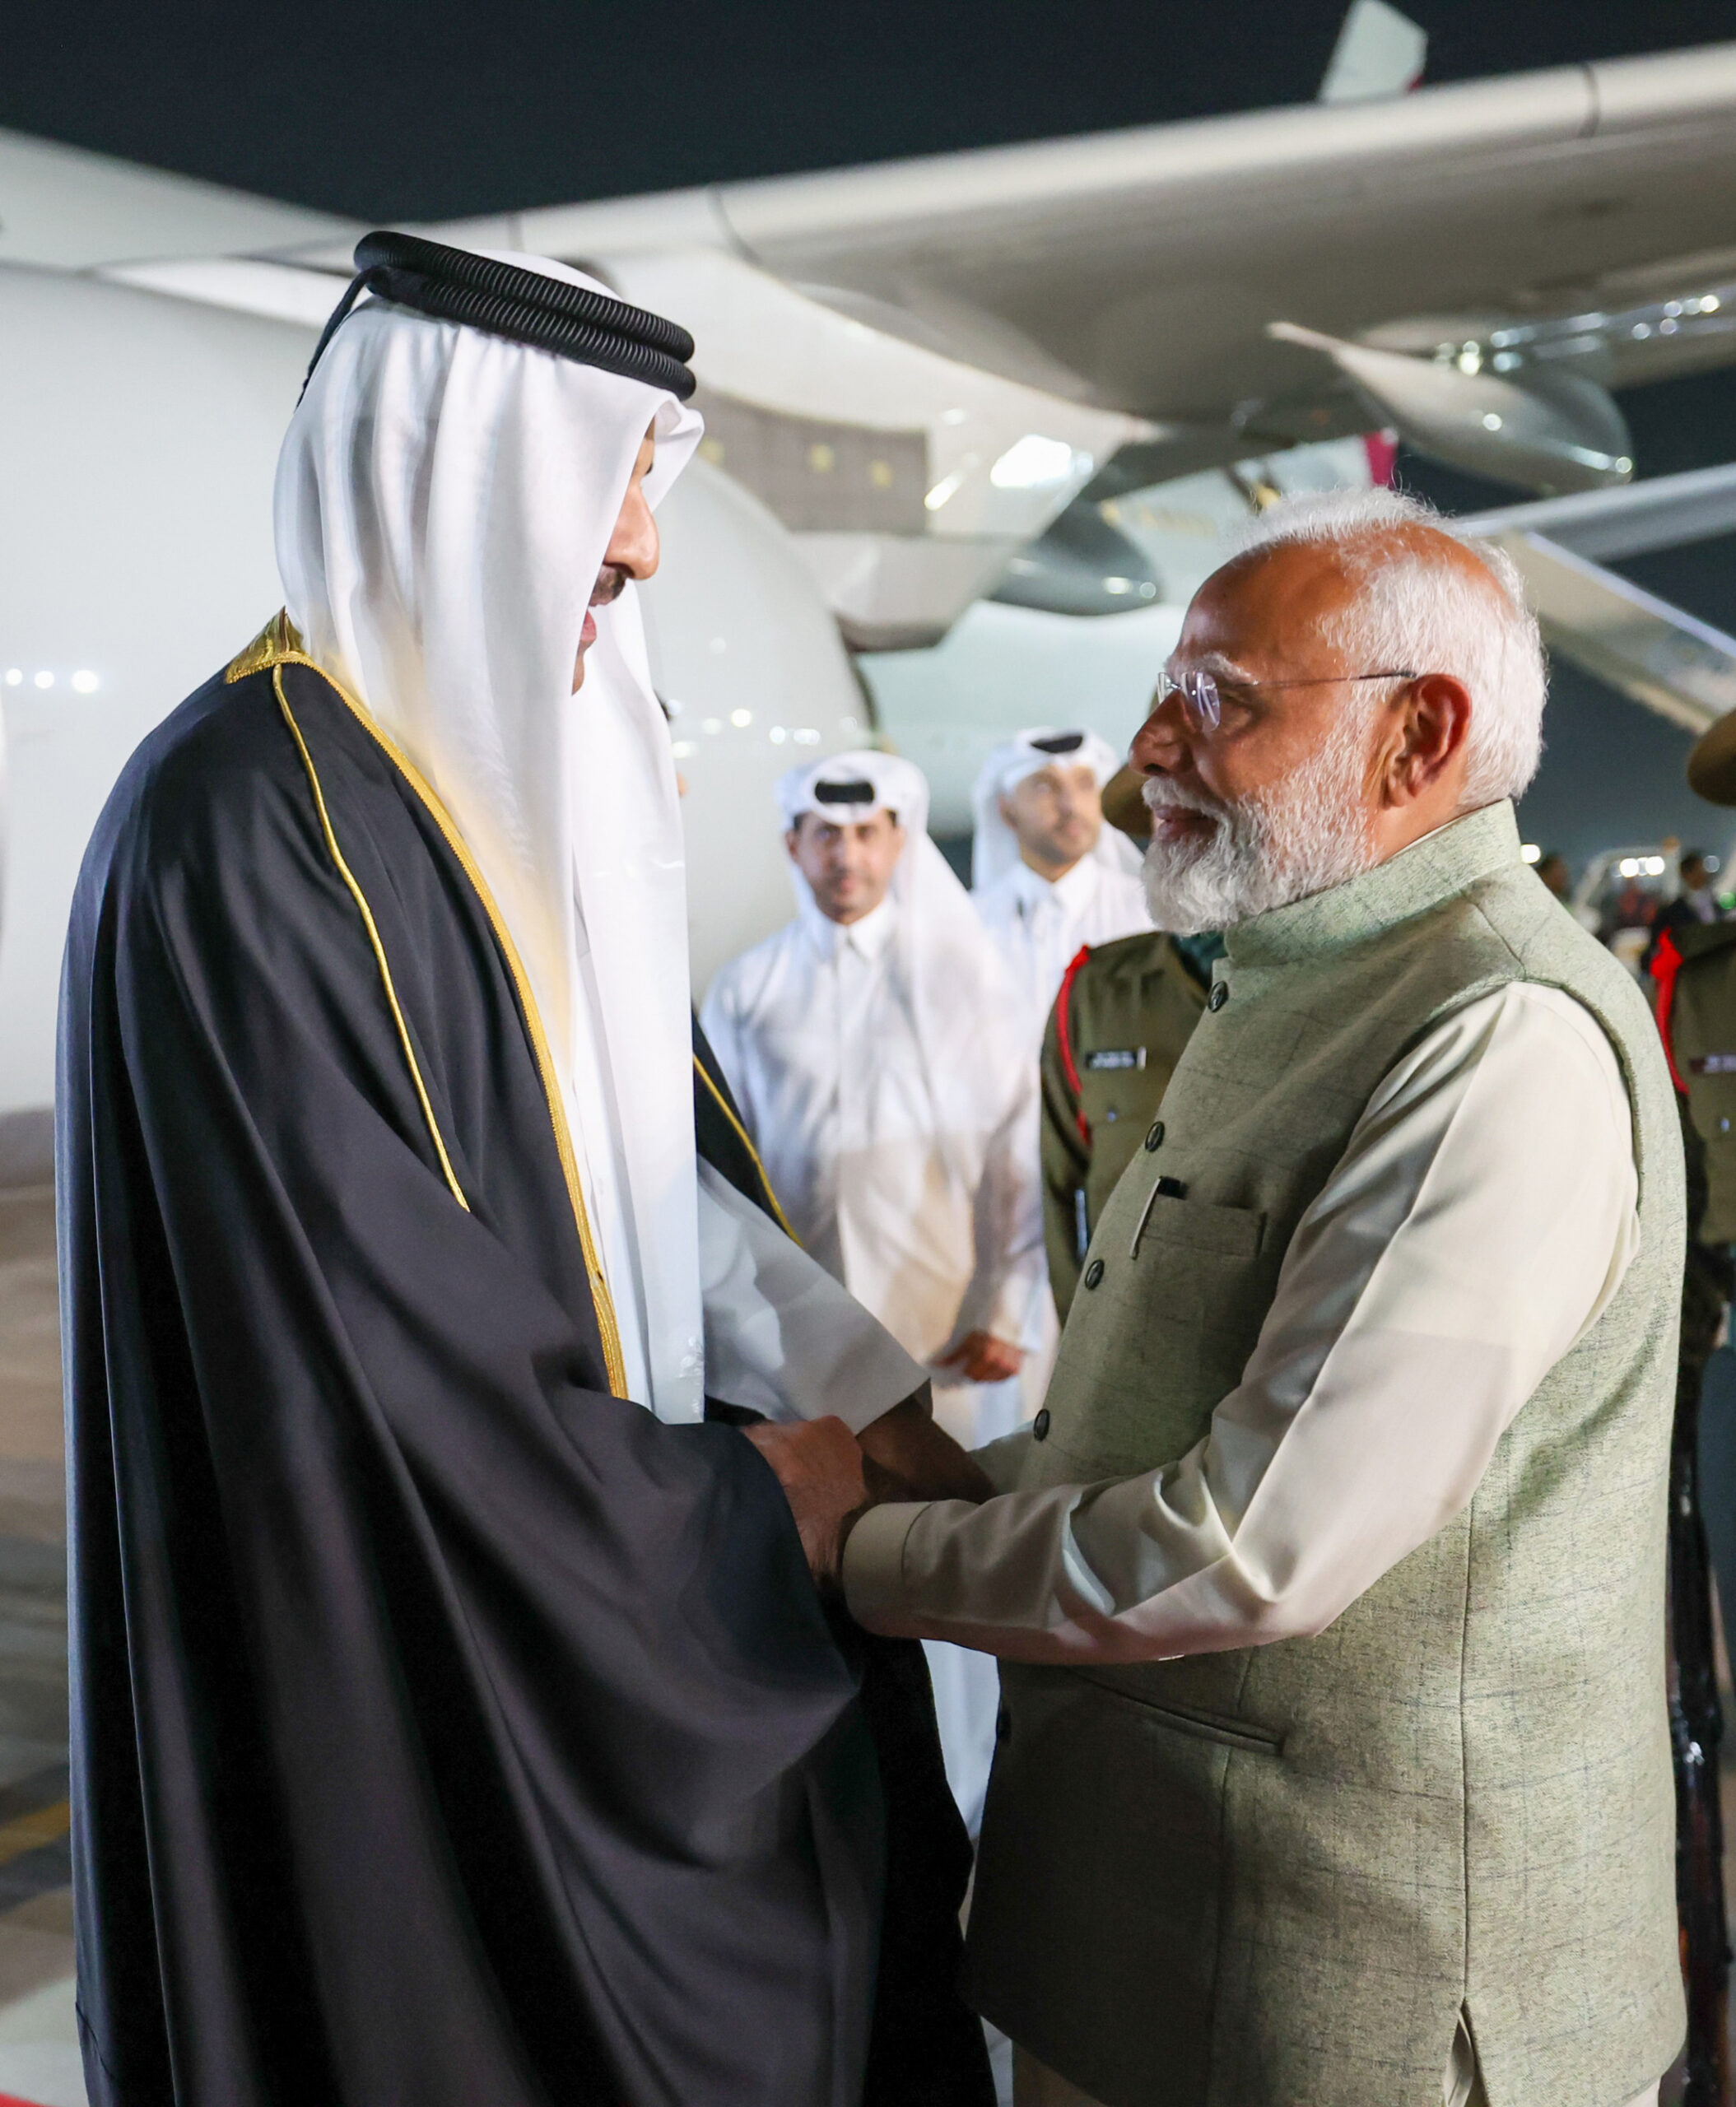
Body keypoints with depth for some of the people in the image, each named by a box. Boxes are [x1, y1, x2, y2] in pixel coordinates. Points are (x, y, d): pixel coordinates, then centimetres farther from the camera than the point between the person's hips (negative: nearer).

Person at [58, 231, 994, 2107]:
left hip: (583, 1564, 8)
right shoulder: (244, 823, -22)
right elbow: (371, 1339, -23)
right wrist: (747, 1504, -12)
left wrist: (857, 1377, -3)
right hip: (397, 1653, -8)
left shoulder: (530, 782, 7)